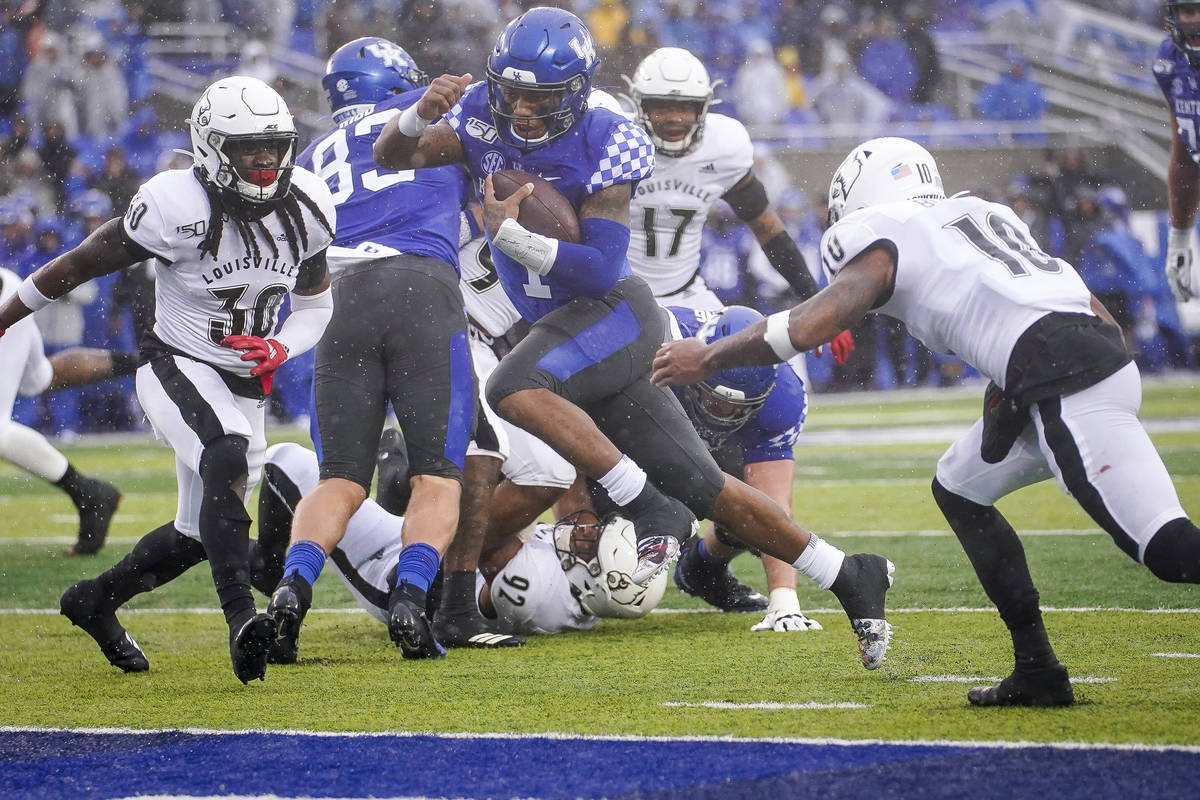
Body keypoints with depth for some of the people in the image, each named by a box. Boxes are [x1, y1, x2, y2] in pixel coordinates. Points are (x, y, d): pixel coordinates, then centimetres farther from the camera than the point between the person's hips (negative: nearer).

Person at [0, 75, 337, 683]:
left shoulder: (304, 208, -5)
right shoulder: (177, 207, -21)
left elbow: (316, 304, 10)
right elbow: (80, 263, -10)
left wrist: (283, 347, -12)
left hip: (244, 386, 7)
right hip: (177, 368, -7)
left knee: (200, 536, 14)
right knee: (227, 460, -36)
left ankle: (94, 600, 38)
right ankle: (242, 620, -42)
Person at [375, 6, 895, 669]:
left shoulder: (605, 144, -17)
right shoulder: (484, 117, 0)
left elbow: (601, 271, -20)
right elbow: (391, 157, -2)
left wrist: (509, 234, -26)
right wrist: (421, 113, -23)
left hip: (615, 311, -6)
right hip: (561, 325, 6)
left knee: (513, 390, -32)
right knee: (701, 488, 4)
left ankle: (652, 512, -24)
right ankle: (849, 577, 11)